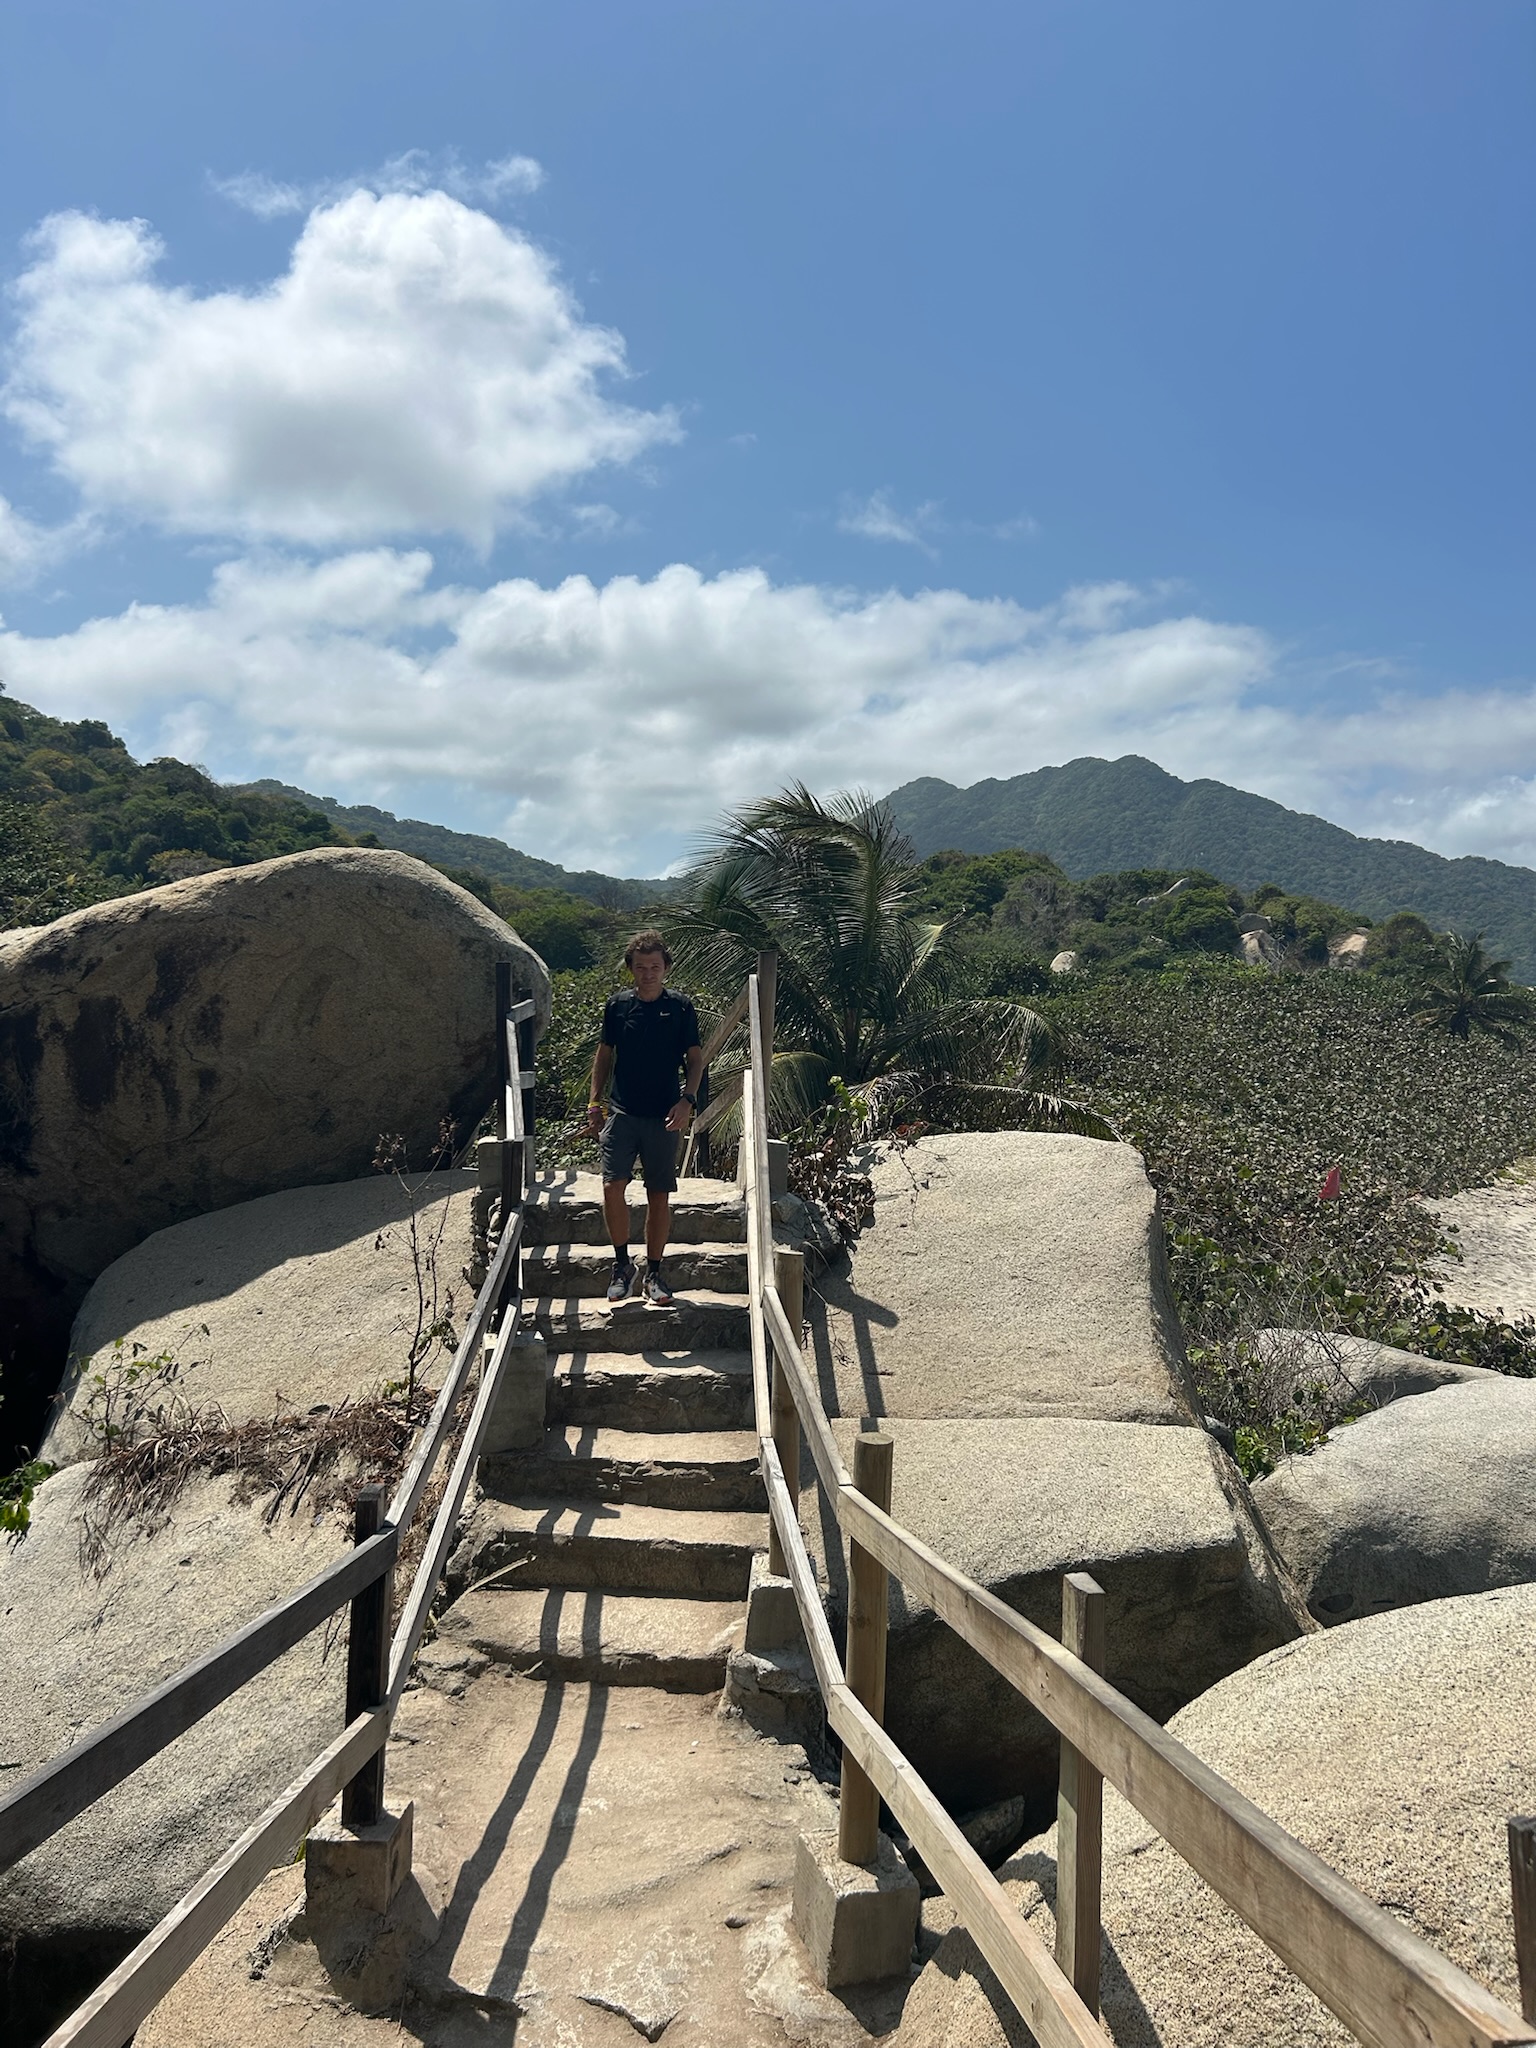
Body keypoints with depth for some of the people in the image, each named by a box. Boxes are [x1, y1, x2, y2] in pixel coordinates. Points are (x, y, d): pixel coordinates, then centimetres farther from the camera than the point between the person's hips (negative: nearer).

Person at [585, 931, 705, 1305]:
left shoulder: (680, 1008, 0)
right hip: (622, 1112, 1)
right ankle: (622, 1265, 7)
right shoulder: (617, 1005, 5)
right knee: (613, 1186, -11)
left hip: (663, 1117, -1)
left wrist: (687, 1100, -11)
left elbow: (695, 1059, 4)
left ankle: (654, 1272, 17)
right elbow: (604, 1055, 14)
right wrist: (594, 1103, 8)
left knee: (659, 1196, 4)